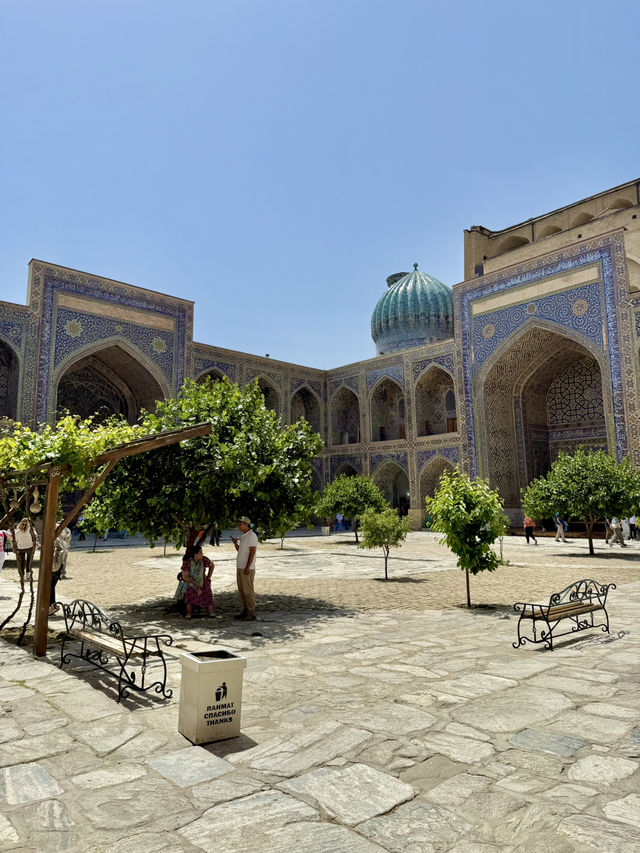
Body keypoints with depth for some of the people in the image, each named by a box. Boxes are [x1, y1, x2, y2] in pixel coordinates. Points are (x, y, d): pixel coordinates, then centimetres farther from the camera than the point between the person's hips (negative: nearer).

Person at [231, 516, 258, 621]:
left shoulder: (252, 536, -13)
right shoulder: (244, 536, 16)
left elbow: (252, 552, -18)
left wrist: (247, 567, -22)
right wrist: (235, 543, 7)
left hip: (247, 569, -9)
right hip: (240, 567, 9)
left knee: (248, 591, -6)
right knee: (241, 590, 13)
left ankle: (251, 614, -2)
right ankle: (245, 611, 21)